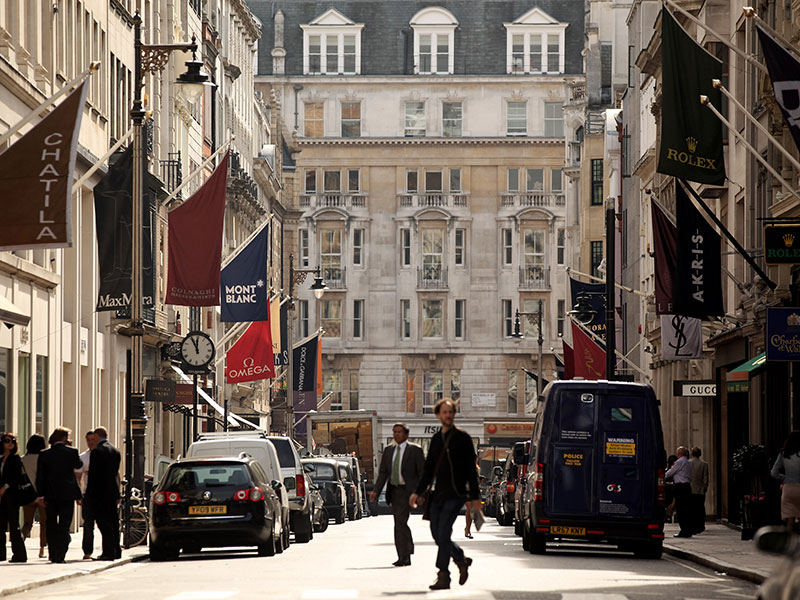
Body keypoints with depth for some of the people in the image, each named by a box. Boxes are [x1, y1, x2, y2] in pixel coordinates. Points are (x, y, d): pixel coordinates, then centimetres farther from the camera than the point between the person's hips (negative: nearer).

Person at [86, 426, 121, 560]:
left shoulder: (97, 451, -12)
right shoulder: (115, 451, 11)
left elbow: (92, 474, -14)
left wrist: (89, 493, -10)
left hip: (100, 492, -7)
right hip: (112, 491, 7)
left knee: (104, 523, -6)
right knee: (113, 522, 13)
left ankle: (108, 552, -8)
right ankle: (116, 551, 18)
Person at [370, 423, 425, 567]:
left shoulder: (415, 450, -3)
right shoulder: (389, 451, 13)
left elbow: (422, 472, -4)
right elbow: (383, 473, 10)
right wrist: (376, 491, -2)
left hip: (407, 491, -6)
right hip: (394, 491, 6)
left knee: (400, 521, -17)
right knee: (400, 524, 11)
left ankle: (403, 556, -15)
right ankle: (407, 556, 21)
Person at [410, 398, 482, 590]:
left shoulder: (462, 438, -2)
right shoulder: (436, 439, 15)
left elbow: (471, 469, -2)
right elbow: (429, 468, 20)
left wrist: (474, 497, -5)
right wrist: (418, 492, 13)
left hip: (455, 494, -6)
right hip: (438, 494, 6)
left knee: (443, 533, -14)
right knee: (437, 534, 5)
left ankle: (443, 577, -10)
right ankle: (462, 561, 26)